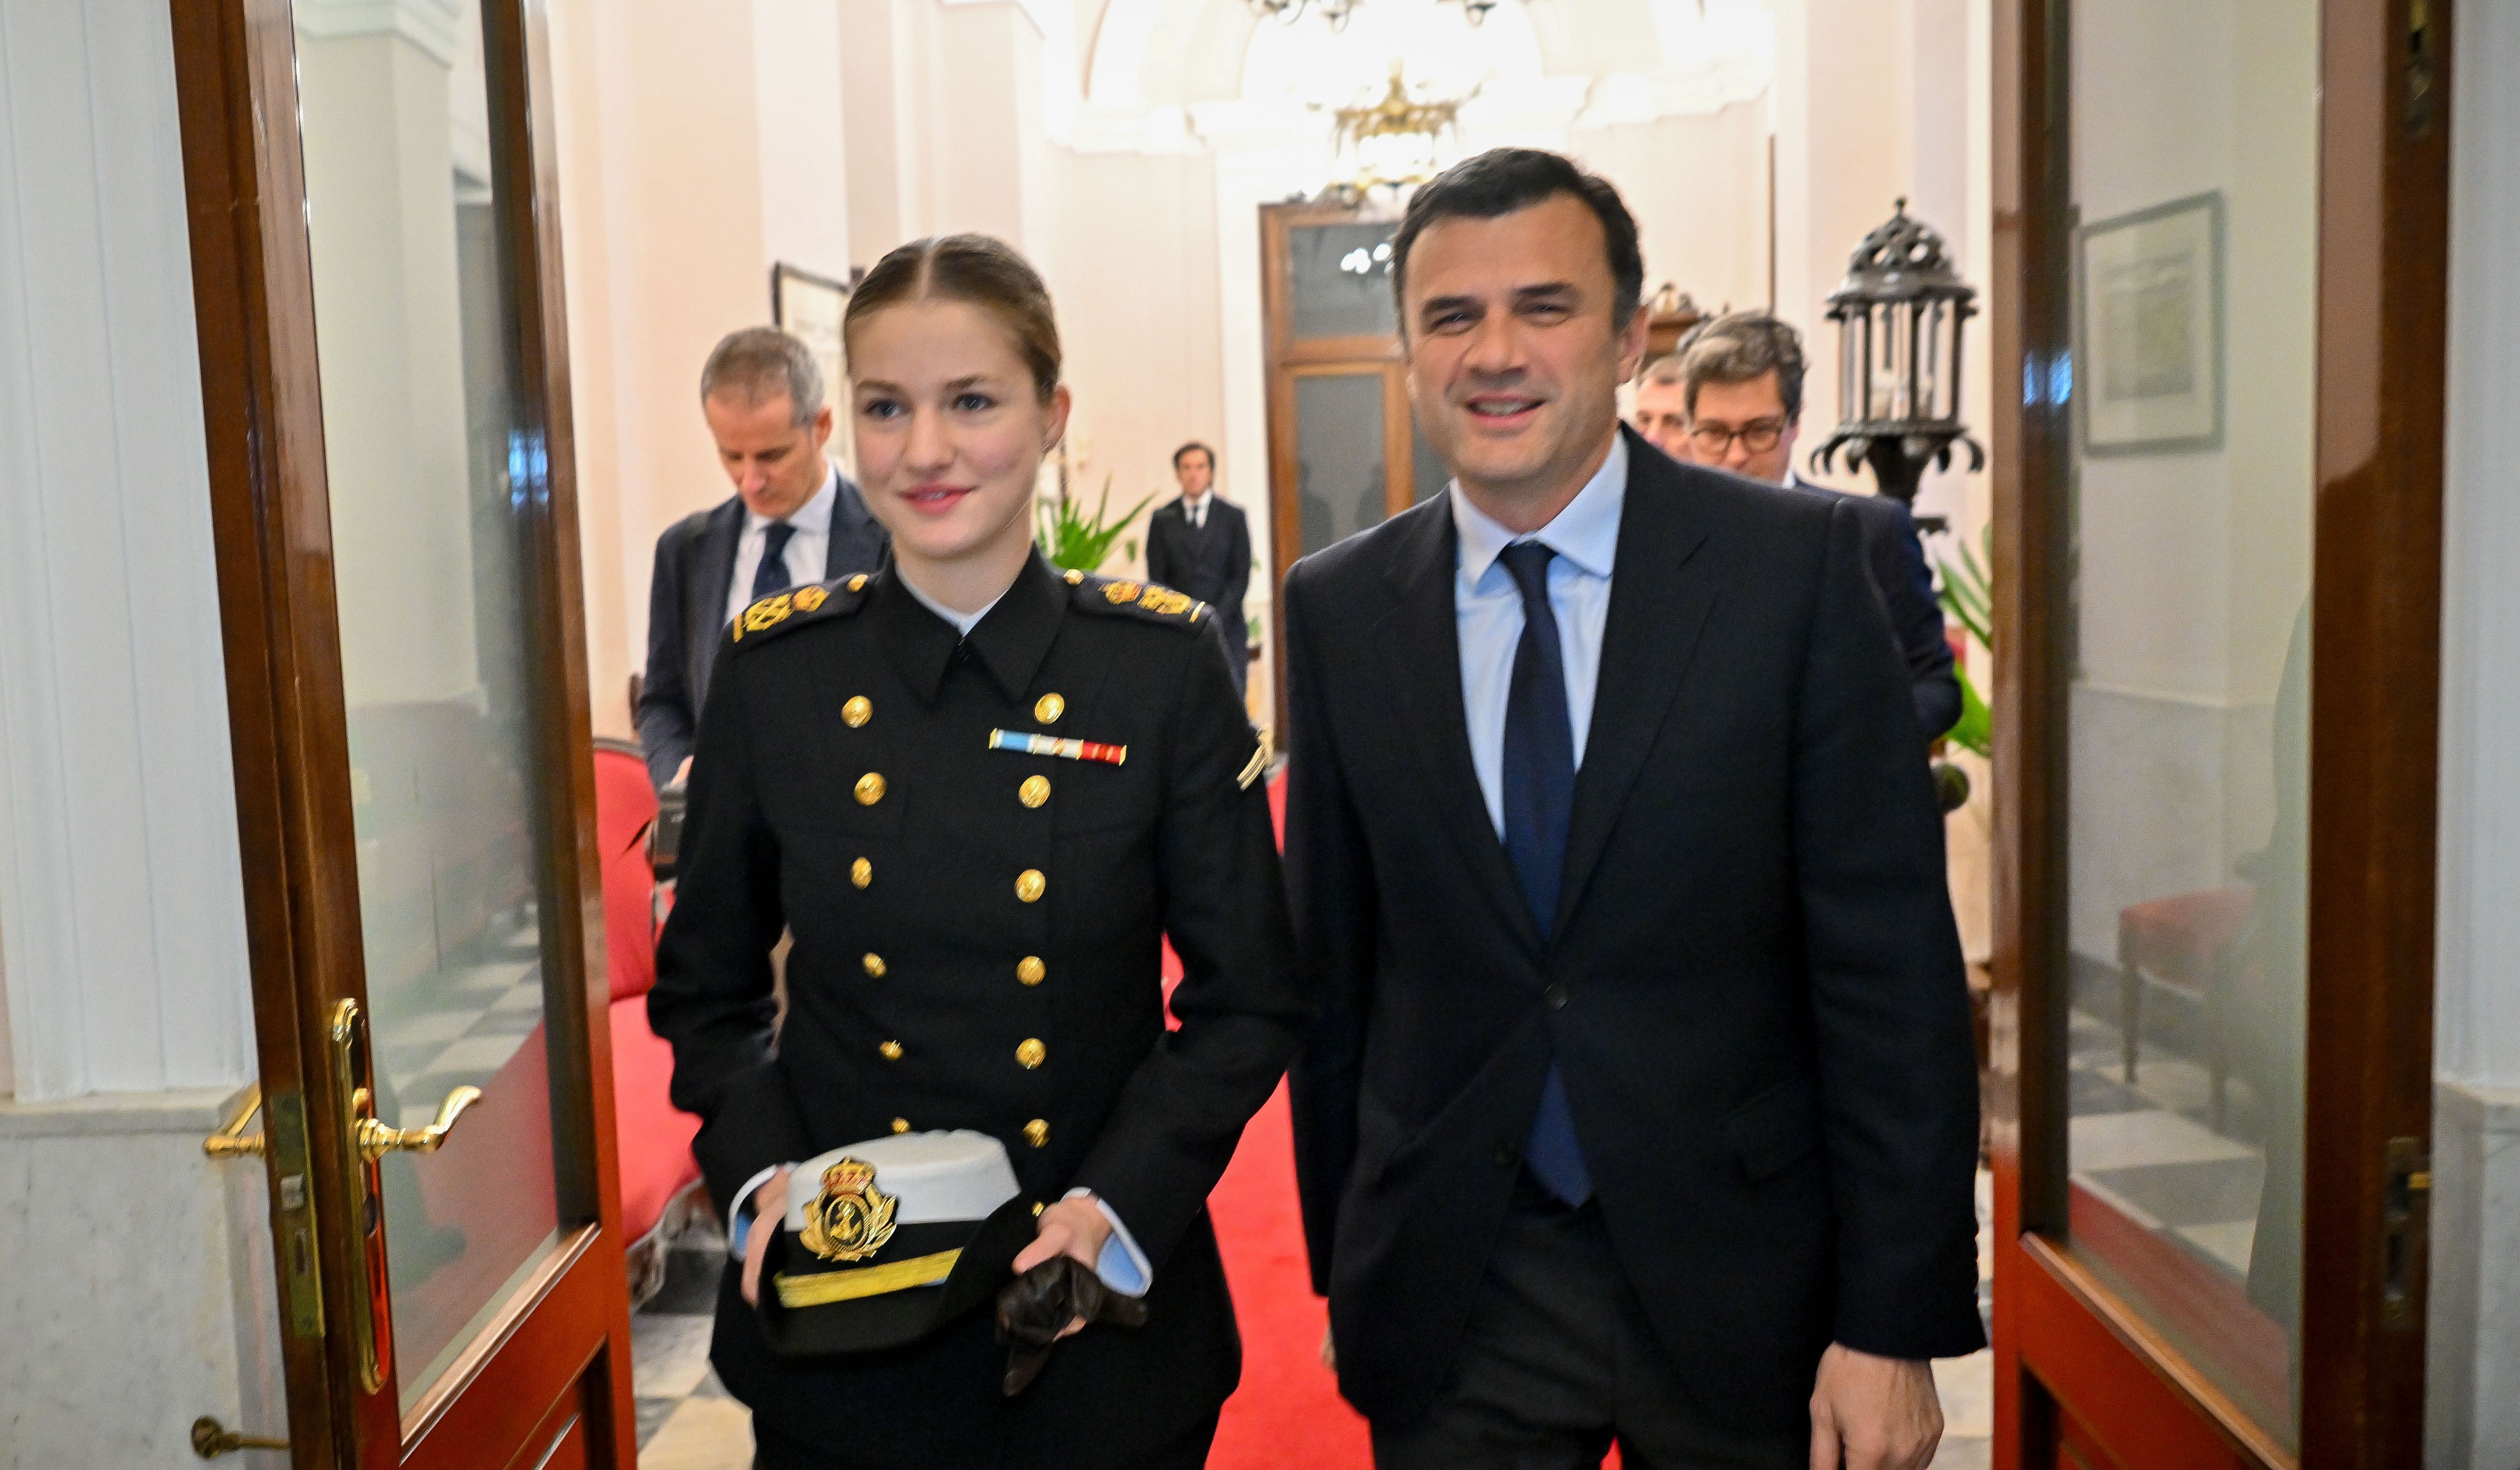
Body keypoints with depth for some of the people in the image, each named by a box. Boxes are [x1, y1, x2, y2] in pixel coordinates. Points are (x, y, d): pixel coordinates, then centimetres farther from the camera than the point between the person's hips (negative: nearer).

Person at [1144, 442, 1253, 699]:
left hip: (1227, 629, 0)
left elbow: (1241, 576, 2)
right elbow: (1157, 579, 6)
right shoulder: (1162, 519, 8)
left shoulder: (1233, 516, 6)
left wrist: (1215, 619, -9)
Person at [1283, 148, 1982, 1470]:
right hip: (1448, 1301, 2)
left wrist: (1896, 1323, -10)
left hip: (1739, 1289, -1)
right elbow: (1330, 967, 4)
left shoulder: (1798, 565, -8)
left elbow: (1889, 964, -9)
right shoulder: (1337, 609, 0)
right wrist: (1344, 1264, 6)